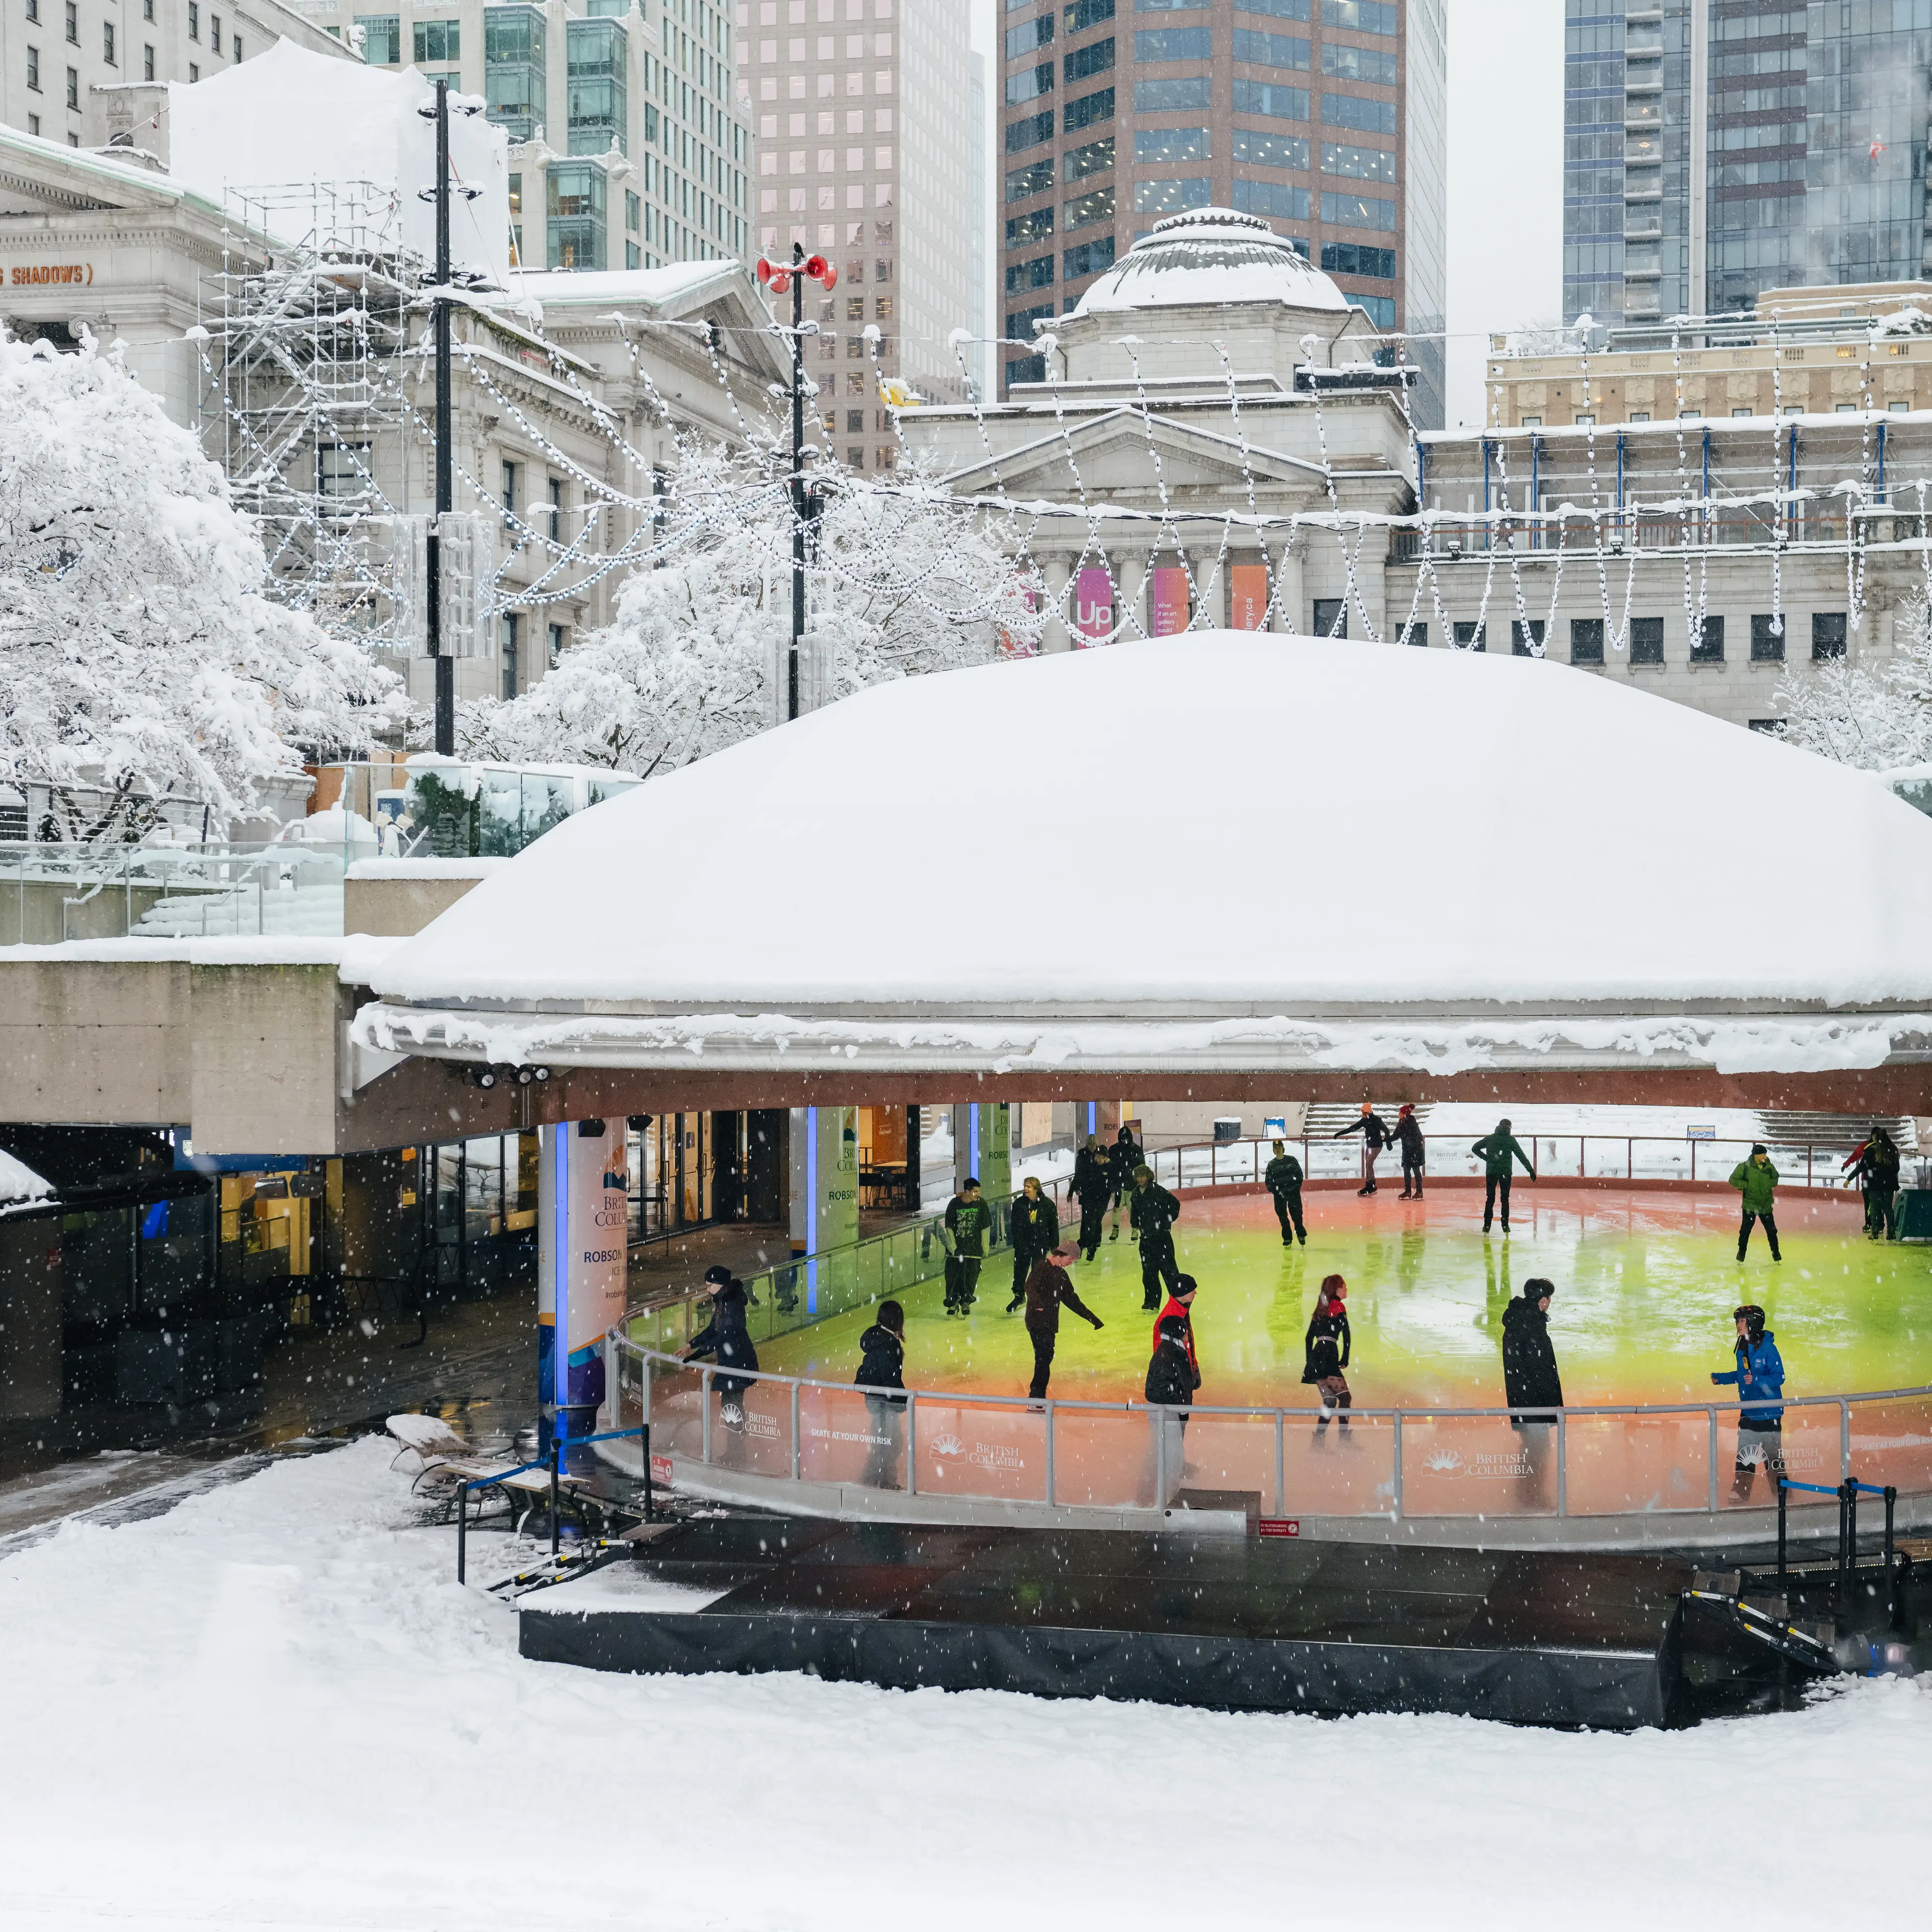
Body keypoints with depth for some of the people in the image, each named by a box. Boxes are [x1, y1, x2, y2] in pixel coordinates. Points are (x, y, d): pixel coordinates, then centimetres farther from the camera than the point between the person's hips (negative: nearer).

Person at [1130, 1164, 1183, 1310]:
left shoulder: (1157, 1190, -11)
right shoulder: (1136, 1193, 9)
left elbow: (1175, 1204, -8)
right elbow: (1134, 1211, 24)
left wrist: (1168, 1221, -8)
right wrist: (1135, 1227, 16)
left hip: (1161, 1234, -6)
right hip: (1146, 1235, 6)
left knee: (1167, 1265, -6)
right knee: (1148, 1269, 8)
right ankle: (1152, 1300, 16)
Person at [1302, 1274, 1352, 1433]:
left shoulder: (1322, 1308, 20)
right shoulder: (1337, 1306, -4)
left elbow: (1309, 1337, 22)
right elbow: (1346, 1335, -10)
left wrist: (1310, 1361, 23)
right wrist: (1345, 1360, -1)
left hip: (1316, 1360, 8)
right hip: (1328, 1359, -8)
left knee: (1330, 1400, 10)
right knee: (1345, 1397, -8)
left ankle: (1318, 1438, 4)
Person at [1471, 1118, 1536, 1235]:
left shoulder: (1490, 1138, 7)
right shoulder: (1511, 1140, -1)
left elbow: (1475, 1148, 8)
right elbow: (1522, 1156, -3)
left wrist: (1486, 1158, 11)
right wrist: (1531, 1170, -1)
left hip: (1491, 1172, 2)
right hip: (1506, 1173, -2)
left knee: (1490, 1198, 7)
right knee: (1505, 1199, 8)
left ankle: (1487, 1225, 0)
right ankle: (1505, 1225, 5)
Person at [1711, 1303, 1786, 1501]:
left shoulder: (1768, 1348, -14)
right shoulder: (1742, 1348, 11)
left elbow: (1779, 1377, -16)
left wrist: (1756, 1380, -28)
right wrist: (1720, 1378, 22)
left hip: (1769, 1412, -7)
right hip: (1748, 1411, 7)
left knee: (1773, 1454, -1)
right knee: (1745, 1455, 6)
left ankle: (1781, 1493, 11)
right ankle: (1739, 1493, 11)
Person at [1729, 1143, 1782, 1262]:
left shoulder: (1769, 1166, -2)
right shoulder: (1745, 1166, -12)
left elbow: (1775, 1178, 17)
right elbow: (1733, 1180, -6)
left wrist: (1770, 1183, -4)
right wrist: (1747, 1185, -15)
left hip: (1766, 1205, 3)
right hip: (1750, 1204, -3)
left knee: (1771, 1230, 7)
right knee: (1745, 1230, -1)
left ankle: (1775, 1252, 24)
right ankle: (1741, 1252, 17)